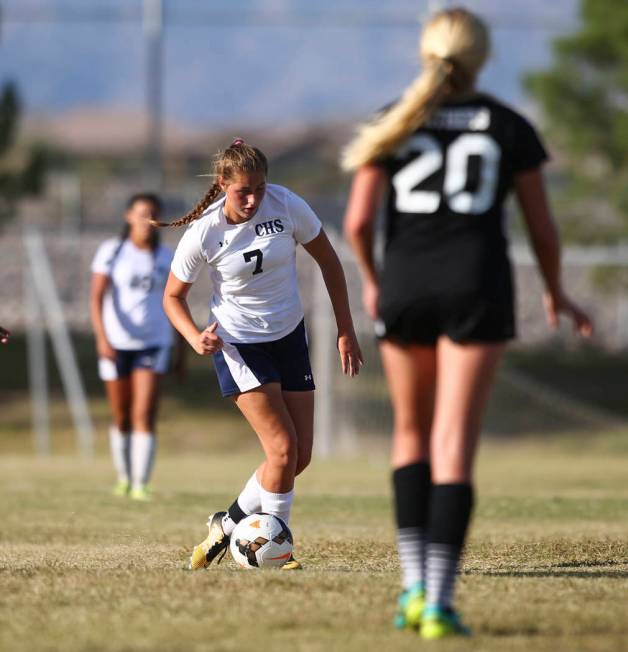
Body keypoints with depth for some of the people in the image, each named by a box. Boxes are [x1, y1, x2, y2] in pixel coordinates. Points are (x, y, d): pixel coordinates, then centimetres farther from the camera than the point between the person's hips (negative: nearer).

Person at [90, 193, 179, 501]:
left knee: (144, 415, -12)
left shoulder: (165, 256, 5)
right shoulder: (111, 251, -4)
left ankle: (140, 485, -14)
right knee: (121, 418, 9)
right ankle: (123, 478, 28)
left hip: (153, 343, 1)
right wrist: (102, 338, -25)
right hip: (116, 342, -1)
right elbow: (96, 298, -11)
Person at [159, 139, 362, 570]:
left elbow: (328, 260, 0)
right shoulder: (202, 234, -17)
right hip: (238, 343, -4)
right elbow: (173, 296, -2)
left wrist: (346, 331, 0)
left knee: (301, 457, 2)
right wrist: (195, 337, -21)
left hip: (289, 336, 4)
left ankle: (228, 525, 20)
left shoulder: (286, 206, -14)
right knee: (283, 449, -17)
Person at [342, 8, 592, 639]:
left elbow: (358, 220, -1)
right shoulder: (509, 127, 5)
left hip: (405, 287, 1)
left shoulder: (393, 124, 6)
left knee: (412, 433, 19)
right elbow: (542, 227, 7)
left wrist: (369, 279, 17)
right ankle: (439, 604, -12)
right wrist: (556, 294, 23)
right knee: (455, 446, -3)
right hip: (477, 286, -1)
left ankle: (413, 584, 8)